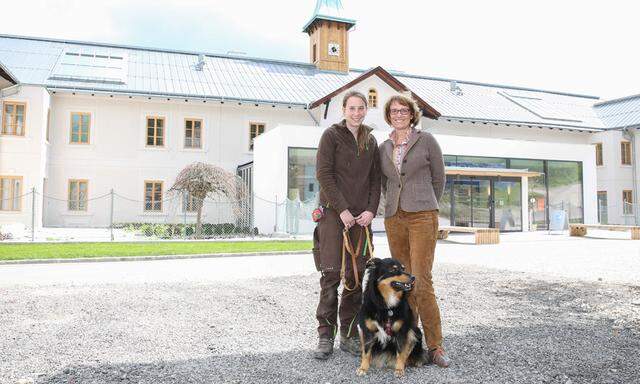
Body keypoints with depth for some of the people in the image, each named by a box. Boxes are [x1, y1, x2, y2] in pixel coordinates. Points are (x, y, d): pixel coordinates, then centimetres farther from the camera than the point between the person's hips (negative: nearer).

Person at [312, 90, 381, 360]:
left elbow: (375, 179, 14)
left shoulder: (371, 141, 15)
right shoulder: (331, 135, 0)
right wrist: (342, 210, -13)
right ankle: (325, 336, 5)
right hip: (334, 214, -4)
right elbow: (324, 174, -8)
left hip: (361, 217, 5)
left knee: (356, 276, 4)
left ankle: (349, 335, 14)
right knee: (332, 274, -6)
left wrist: (371, 210, -1)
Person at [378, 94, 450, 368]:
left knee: (421, 281, -11)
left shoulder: (426, 140, 2)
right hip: (393, 219, 4)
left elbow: (438, 178, 9)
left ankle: (435, 346, -2)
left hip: (422, 217, -4)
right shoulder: (383, 148, 13)